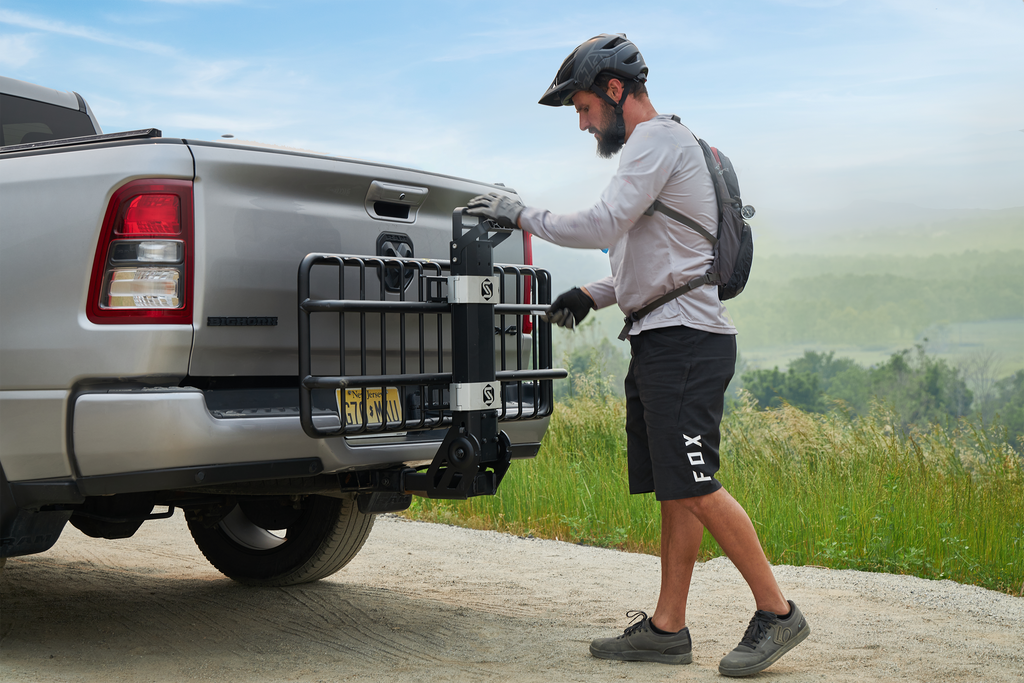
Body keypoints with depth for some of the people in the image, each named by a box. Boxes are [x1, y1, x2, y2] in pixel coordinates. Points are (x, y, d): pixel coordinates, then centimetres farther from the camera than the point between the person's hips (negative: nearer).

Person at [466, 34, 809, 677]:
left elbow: (602, 224, -18)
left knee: (695, 488, -13)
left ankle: (776, 612, -5)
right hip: (661, 340, 10)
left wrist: (524, 214, -7)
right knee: (673, 491, 8)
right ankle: (667, 629, 10)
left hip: (684, 340, -10)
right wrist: (593, 295, 17)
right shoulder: (659, 146, 25)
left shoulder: (658, 138, -7)